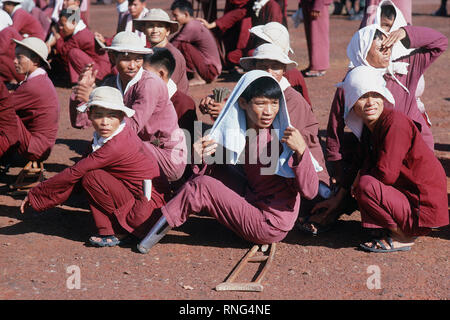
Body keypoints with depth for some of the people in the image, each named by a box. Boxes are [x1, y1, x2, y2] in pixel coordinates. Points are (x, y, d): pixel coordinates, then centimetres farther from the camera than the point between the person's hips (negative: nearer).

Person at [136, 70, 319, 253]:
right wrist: (200, 160, -18)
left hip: (270, 225, -6)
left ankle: (157, 230, 2)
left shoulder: (285, 136, -16)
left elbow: (310, 192, -21)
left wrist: (301, 150, -34)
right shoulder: (233, 132, 1)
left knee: (202, 186, -15)